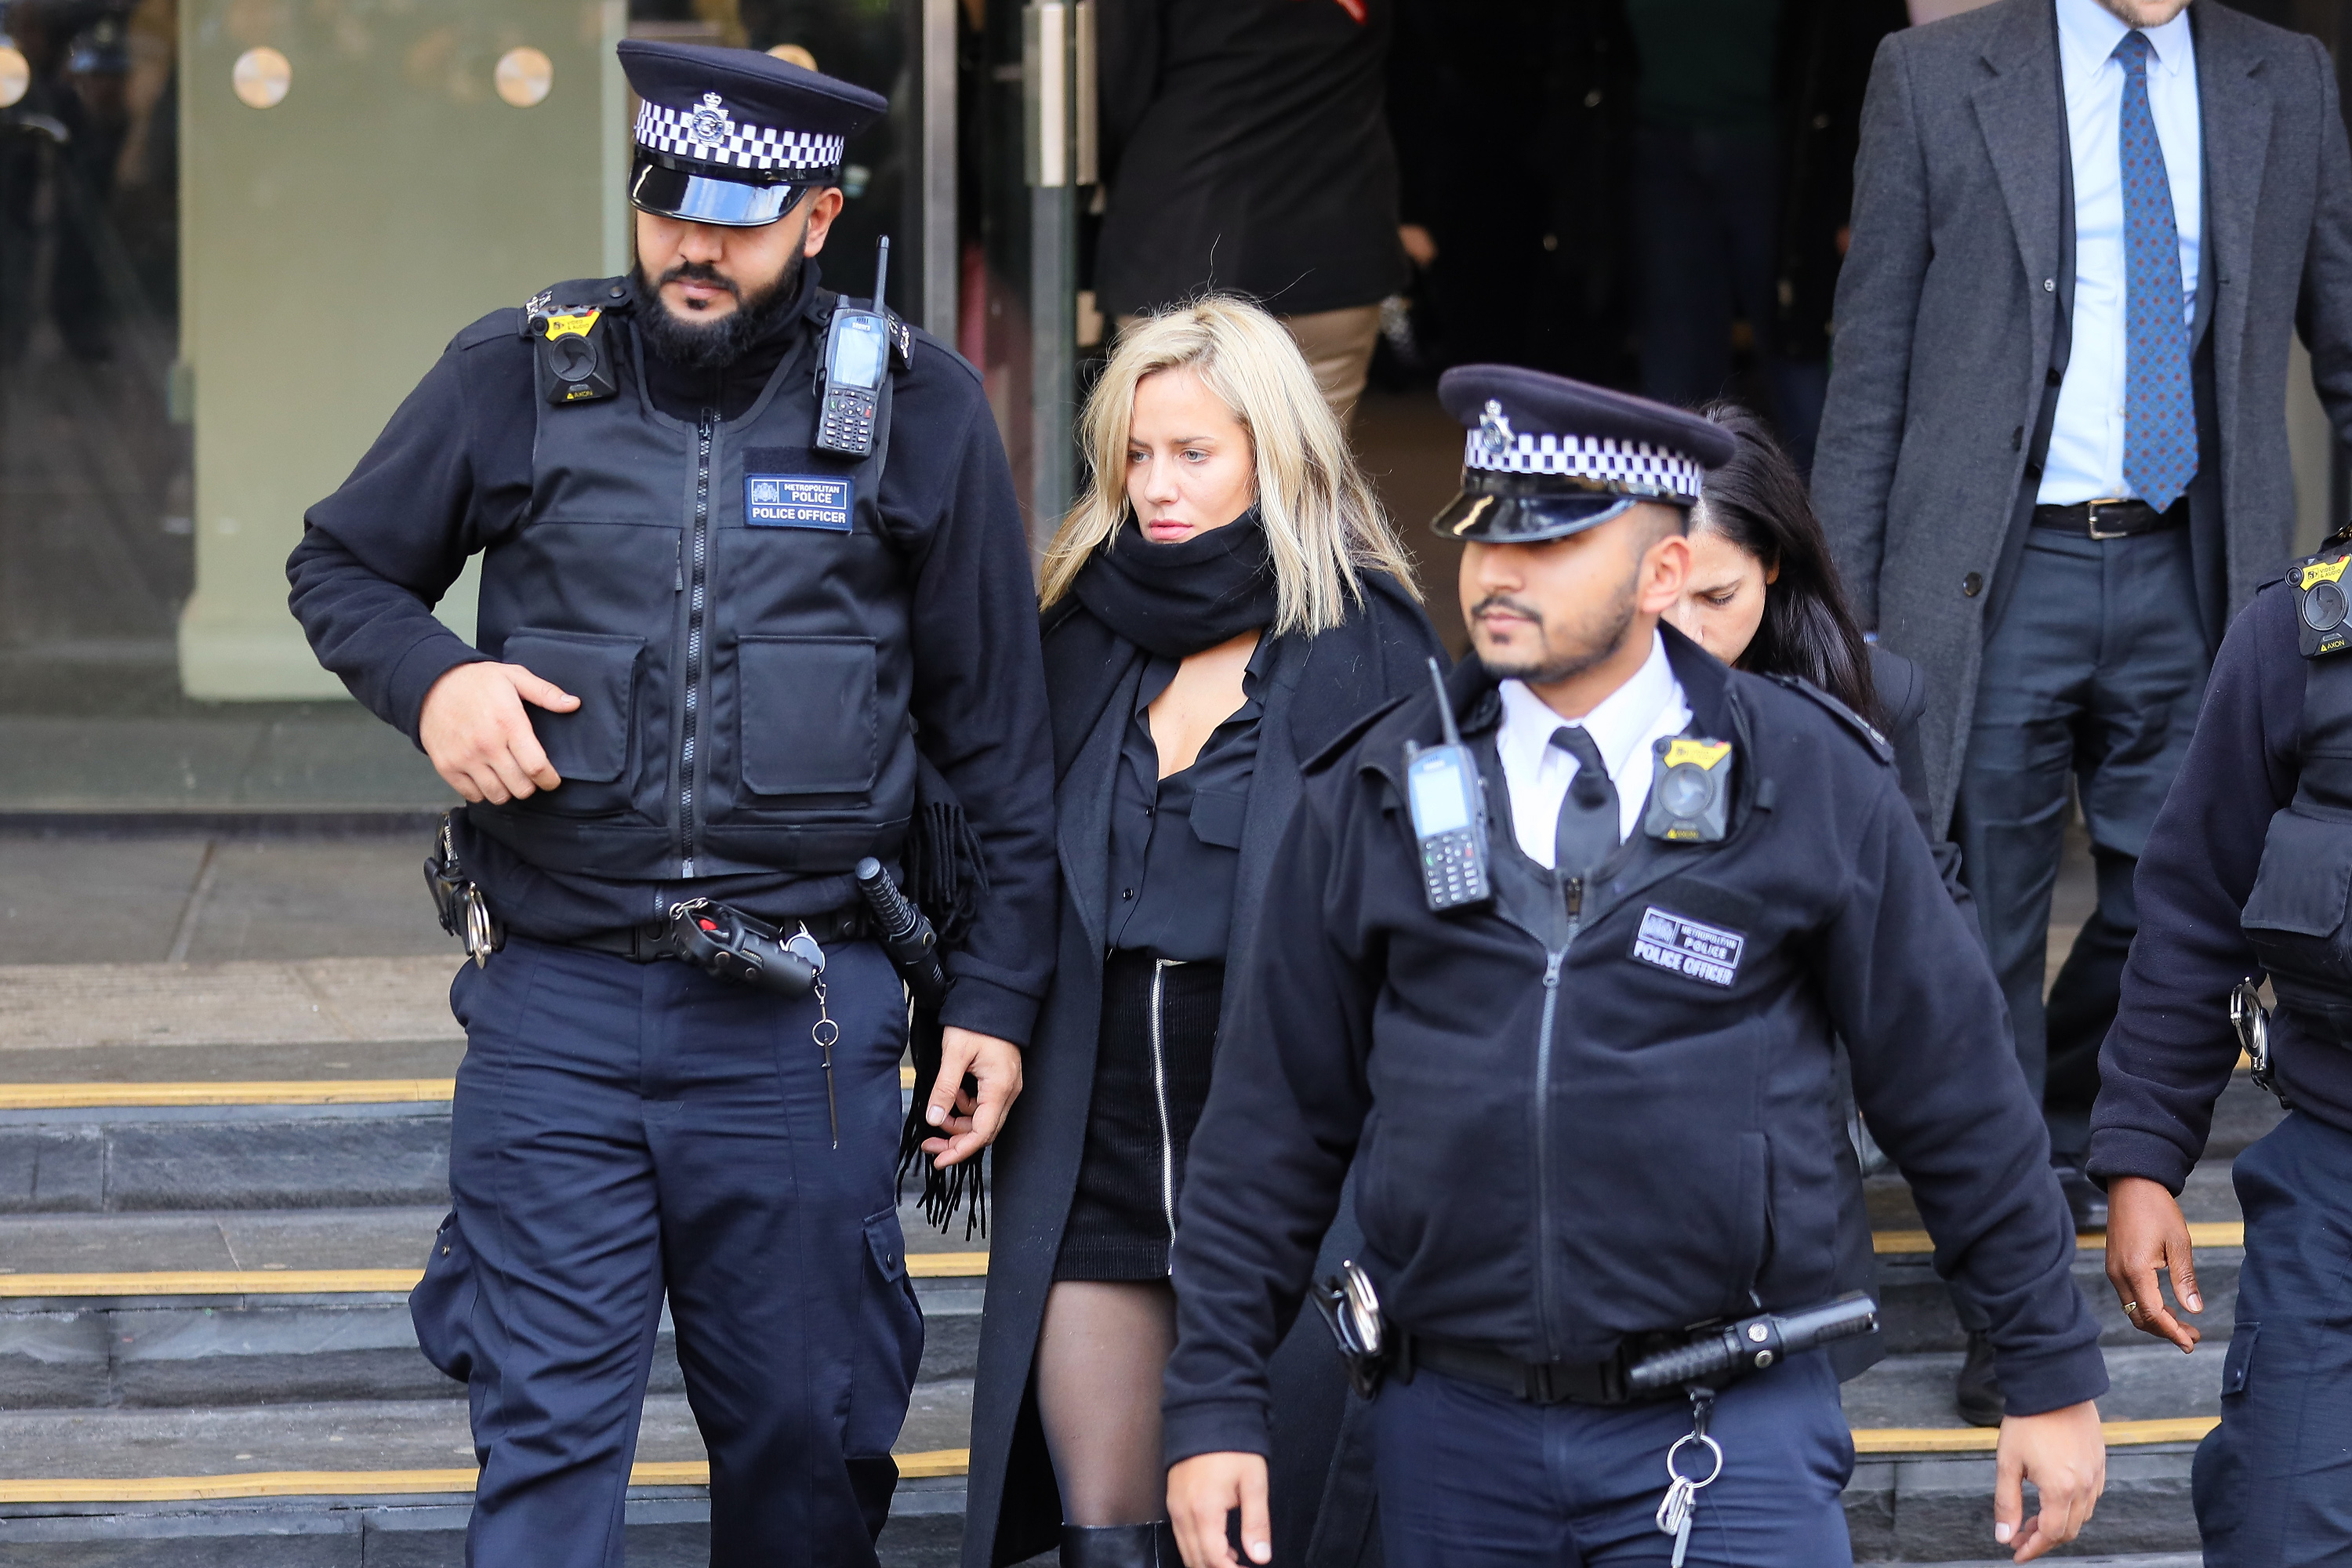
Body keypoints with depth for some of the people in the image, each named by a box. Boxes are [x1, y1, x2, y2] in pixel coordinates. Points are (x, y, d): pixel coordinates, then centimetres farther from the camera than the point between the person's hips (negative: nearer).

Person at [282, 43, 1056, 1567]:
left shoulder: (918, 408, 2)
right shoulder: (519, 377, 2)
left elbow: (996, 733, 6)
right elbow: (342, 568, 16)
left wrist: (997, 993, 4)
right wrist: (430, 679, -6)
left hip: (804, 1020, 0)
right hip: (557, 1004, 0)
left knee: (804, 1437, 9)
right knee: (544, 1439, -1)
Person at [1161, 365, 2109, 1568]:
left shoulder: (1809, 783, 1)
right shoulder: (1372, 798, 6)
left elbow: (1958, 1097, 5)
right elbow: (1272, 1121, 8)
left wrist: (2054, 1376, 6)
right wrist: (1213, 1406, 4)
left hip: (1731, 1435, -2)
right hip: (1456, 1437, 2)